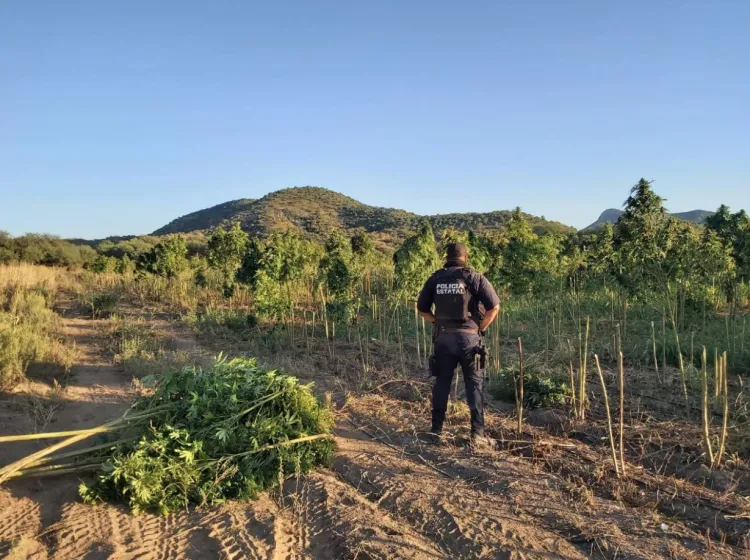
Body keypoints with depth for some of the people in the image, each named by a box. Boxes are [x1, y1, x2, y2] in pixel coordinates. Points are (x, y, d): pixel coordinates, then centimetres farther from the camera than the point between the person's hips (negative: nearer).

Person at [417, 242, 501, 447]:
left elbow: (422, 308, 10)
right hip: (468, 337, -3)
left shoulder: (435, 279, 5)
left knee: (442, 382, 13)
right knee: (474, 385, 5)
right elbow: (494, 307, -9)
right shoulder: (474, 277, -5)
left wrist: (438, 322, 12)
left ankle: (436, 429, 20)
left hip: (443, 337, 3)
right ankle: (477, 433, 5)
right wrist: (480, 328, 1)